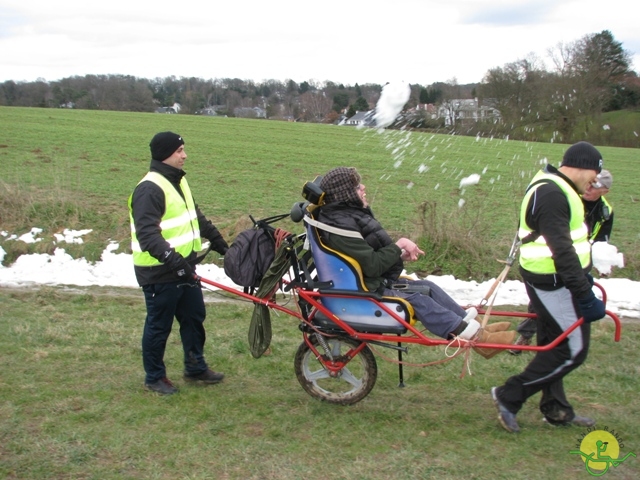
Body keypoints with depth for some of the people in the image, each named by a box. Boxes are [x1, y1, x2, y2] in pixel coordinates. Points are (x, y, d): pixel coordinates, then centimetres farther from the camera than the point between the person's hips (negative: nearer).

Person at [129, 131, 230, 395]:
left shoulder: (178, 181, 11)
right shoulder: (149, 189, -20)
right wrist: (172, 259, -38)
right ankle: (155, 377, 22)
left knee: (194, 318, 18)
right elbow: (147, 234, -29)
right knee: (159, 326, 5)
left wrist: (219, 241, 25)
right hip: (159, 273, -9)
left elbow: (196, 217, 24)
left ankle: (196, 368, 33)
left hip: (185, 269, 9)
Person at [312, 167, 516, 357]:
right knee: (417, 300, -17)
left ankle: (476, 327, 6)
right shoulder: (340, 225, -24)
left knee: (427, 287, 5)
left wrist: (400, 254, -1)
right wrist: (398, 246, -14)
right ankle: (478, 338, -14)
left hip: (379, 281, 10)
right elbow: (372, 266, -27)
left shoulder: (351, 213, 8)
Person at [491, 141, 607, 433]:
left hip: (550, 280, 11)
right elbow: (562, 251, -26)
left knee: (553, 345, 16)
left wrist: (582, 277, 24)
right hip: (553, 283, -11)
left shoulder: (555, 189, 15)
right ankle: (509, 396, -1)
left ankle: (555, 409, 27)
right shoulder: (552, 195, -20)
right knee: (573, 349, -5)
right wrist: (585, 295, -26)